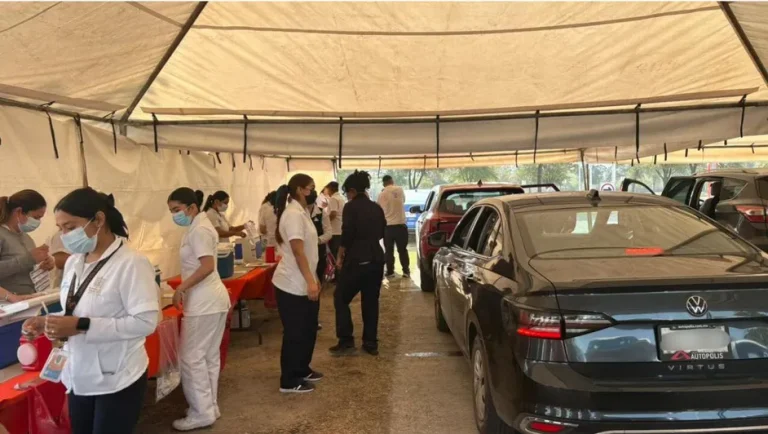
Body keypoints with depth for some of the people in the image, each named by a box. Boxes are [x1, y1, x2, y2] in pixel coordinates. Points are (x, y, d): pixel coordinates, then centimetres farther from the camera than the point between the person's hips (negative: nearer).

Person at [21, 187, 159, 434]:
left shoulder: (132, 263, -19)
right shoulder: (73, 262, 6)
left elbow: (146, 322, -24)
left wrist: (81, 326, -27)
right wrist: (47, 323, -3)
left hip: (117, 381, -7)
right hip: (79, 377, 7)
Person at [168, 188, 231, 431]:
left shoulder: (199, 230, -16)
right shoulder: (200, 227, 15)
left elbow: (207, 266, -25)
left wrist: (180, 288, -20)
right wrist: (185, 289, 18)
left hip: (204, 303, -10)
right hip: (211, 300, 10)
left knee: (191, 358, -2)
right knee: (209, 357, 15)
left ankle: (202, 414, 8)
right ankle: (210, 408, 24)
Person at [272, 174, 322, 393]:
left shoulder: (301, 212, 12)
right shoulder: (293, 214, -19)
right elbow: (298, 252, -24)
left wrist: (312, 280, 20)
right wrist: (310, 282, -26)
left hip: (303, 283, 10)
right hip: (293, 285, -10)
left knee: (308, 330, 18)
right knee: (295, 333, 1)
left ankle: (302, 370, 34)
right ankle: (289, 381, 13)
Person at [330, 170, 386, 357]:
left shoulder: (351, 207, -9)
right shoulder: (377, 208, 9)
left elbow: (347, 235, -14)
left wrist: (340, 256, -2)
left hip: (357, 260, -6)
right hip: (376, 259, 6)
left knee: (341, 299, 7)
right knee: (371, 301, 12)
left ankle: (346, 341, 4)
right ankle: (371, 343, 14)